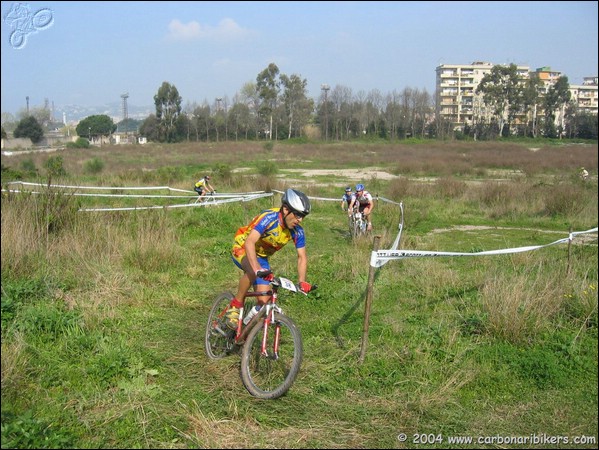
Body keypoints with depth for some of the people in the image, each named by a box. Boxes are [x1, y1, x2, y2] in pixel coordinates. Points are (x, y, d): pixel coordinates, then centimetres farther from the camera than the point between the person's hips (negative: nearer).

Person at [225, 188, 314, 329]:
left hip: (262, 256, 6)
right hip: (242, 248, -5)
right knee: (253, 271, -39)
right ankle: (235, 306, -18)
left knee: (263, 301, -8)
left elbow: (302, 257, -8)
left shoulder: (298, 231, -16)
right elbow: (249, 242, -44)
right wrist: (257, 269, -58)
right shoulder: (269, 217, -33)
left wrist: (302, 282, -23)